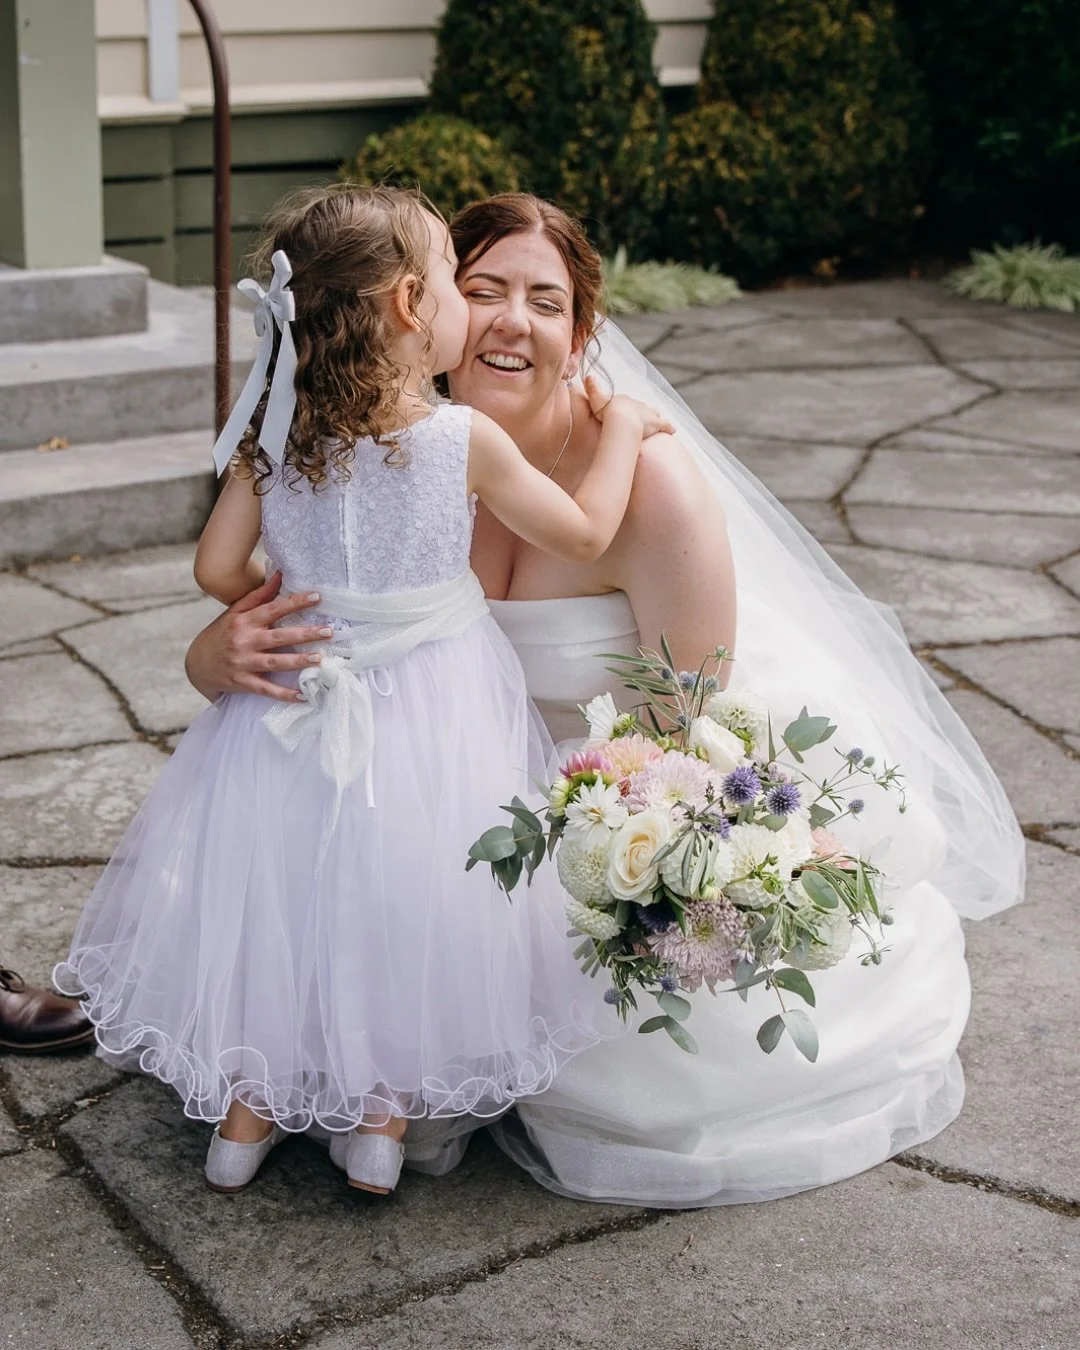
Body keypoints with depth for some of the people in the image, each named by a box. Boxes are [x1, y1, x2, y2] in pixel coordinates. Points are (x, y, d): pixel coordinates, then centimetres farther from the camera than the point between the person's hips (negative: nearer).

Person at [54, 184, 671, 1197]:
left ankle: (246, 1111, 28)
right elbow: (584, 533, -6)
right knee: (405, 900, 14)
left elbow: (218, 571, -4)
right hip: (431, 712, -3)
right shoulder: (464, 441, -16)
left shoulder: (273, 438, -9)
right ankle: (382, 1119, 21)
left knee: (277, 886, 18)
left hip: (305, 701, 3)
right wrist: (621, 428, 9)